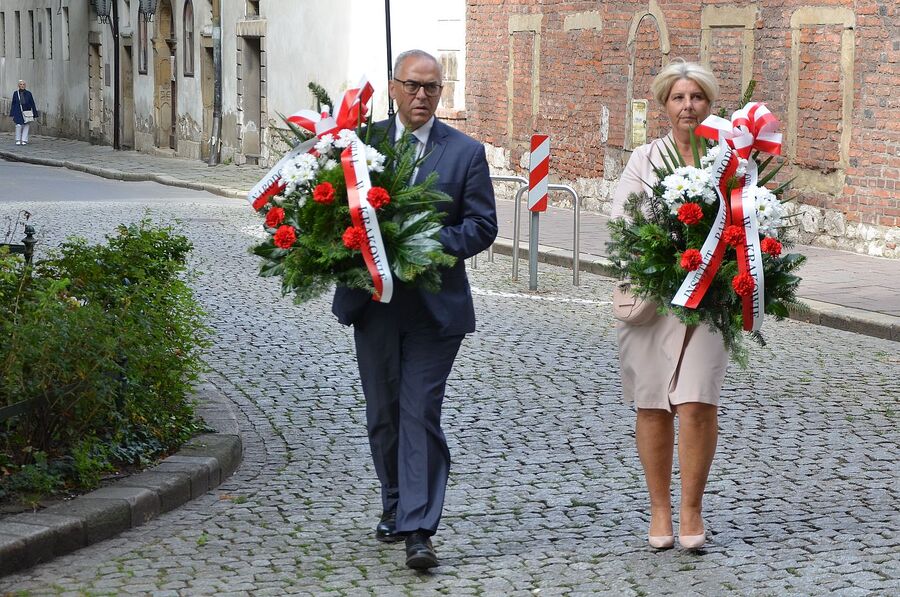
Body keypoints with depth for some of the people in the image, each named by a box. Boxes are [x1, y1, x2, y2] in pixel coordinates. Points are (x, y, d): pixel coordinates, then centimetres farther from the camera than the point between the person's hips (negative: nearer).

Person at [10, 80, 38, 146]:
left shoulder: (28, 93, 2)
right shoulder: (15, 94, 4)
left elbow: (32, 104, 5)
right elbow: (13, 104, 7)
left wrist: (34, 114, 2)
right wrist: (12, 114, 3)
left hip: (27, 112, 0)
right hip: (18, 113, 0)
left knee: (26, 126, -1)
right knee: (18, 126, -12)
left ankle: (24, 140, 6)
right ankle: (18, 140, 1)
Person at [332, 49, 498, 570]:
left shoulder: (466, 152, 1)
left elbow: (482, 225, -3)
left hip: (435, 305, -3)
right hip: (374, 300, 3)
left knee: (421, 414, -9)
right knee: (383, 414, 14)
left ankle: (418, 530, -11)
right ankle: (396, 504, 33)